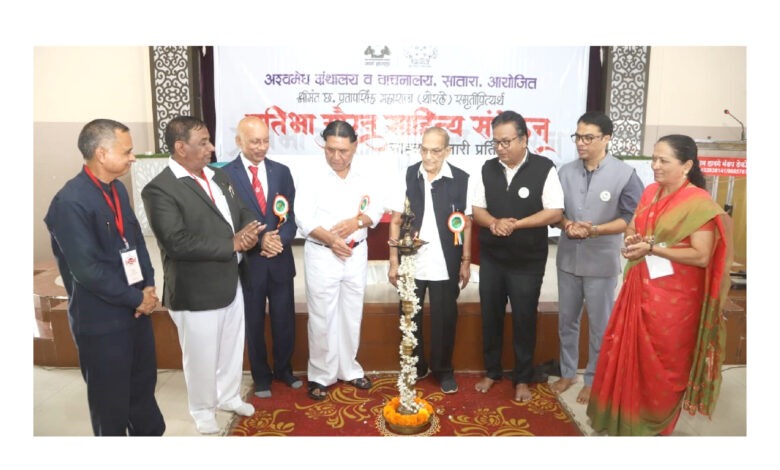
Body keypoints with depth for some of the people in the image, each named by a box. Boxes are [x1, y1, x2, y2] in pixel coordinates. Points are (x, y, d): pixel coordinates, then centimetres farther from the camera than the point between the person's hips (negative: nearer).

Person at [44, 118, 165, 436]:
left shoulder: (116, 188, 3)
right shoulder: (70, 202, -21)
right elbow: (88, 270, -24)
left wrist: (148, 287, -3)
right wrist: (136, 297, -14)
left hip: (135, 309, 8)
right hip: (101, 319, -7)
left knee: (144, 384, 23)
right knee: (111, 398, 13)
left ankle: (150, 433, 44)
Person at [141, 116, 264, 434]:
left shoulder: (218, 176, 6)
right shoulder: (159, 189, -19)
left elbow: (243, 212, 10)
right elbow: (177, 242, -27)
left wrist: (248, 232, -14)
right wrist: (232, 244, -22)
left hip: (230, 282, 7)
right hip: (195, 292, -7)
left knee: (232, 347, 22)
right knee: (201, 356, 12)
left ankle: (228, 396, 45)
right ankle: (202, 409, 36)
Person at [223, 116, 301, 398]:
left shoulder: (281, 171, 5)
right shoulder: (225, 174, -7)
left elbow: (292, 215, 3)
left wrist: (280, 240, -14)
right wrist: (259, 240, -19)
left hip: (280, 260, 3)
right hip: (247, 262, -3)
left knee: (284, 320, 14)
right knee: (253, 323, 12)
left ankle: (284, 369, 35)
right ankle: (261, 376, 31)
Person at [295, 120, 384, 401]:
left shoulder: (365, 180, 6)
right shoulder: (313, 180, -5)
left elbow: (376, 211, 4)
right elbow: (303, 219, -11)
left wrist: (356, 222, -16)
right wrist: (331, 240, -20)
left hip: (356, 255, 3)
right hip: (322, 256, -3)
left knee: (352, 315, 13)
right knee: (322, 317, 3)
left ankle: (349, 369, 29)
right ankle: (320, 376, 17)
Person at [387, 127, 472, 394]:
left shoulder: (461, 179, -6)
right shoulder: (408, 176, -4)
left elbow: (465, 224, 1)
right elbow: (396, 221, 0)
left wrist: (466, 261, 1)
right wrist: (394, 260, -3)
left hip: (445, 266, -1)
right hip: (411, 264, 1)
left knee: (444, 320, 12)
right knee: (410, 319, 14)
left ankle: (443, 370, 31)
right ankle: (415, 367, 34)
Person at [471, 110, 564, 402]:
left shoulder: (544, 168, -10)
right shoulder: (488, 169, 2)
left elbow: (555, 213, -13)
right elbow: (477, 210, 4)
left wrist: (516, 224, -21)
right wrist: (494, 222, -17)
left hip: (527, 261, -3)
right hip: (491, 258, 4)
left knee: (524, 320, 9)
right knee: (490, 317, 13)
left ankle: (522, 379, 27)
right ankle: (491, 371, 32)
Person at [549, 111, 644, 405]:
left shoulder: (625, 174, -10)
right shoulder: (565, 172, 1)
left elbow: (632, 218, -12)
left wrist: (594, 230, -24)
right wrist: (567, 225, -17)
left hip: (602, 262, -4)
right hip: (568, 258, 4)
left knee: (599, 326, 10)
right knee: (566, 321, 15)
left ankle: (593, 380, 29)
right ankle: (567, 373, 34)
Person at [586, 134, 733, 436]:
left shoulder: (699, 203, -15)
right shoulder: (650, 192, 6)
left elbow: (702, 256, -19)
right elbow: (632, 229, 14)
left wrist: (653, 248, -22)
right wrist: (633, 240, -8)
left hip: (672, 298, -6)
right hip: (640, 290, 6)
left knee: (662, 363, 10)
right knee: (629, 354, 15)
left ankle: (656, 424, 32)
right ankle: (627, 416, 34)